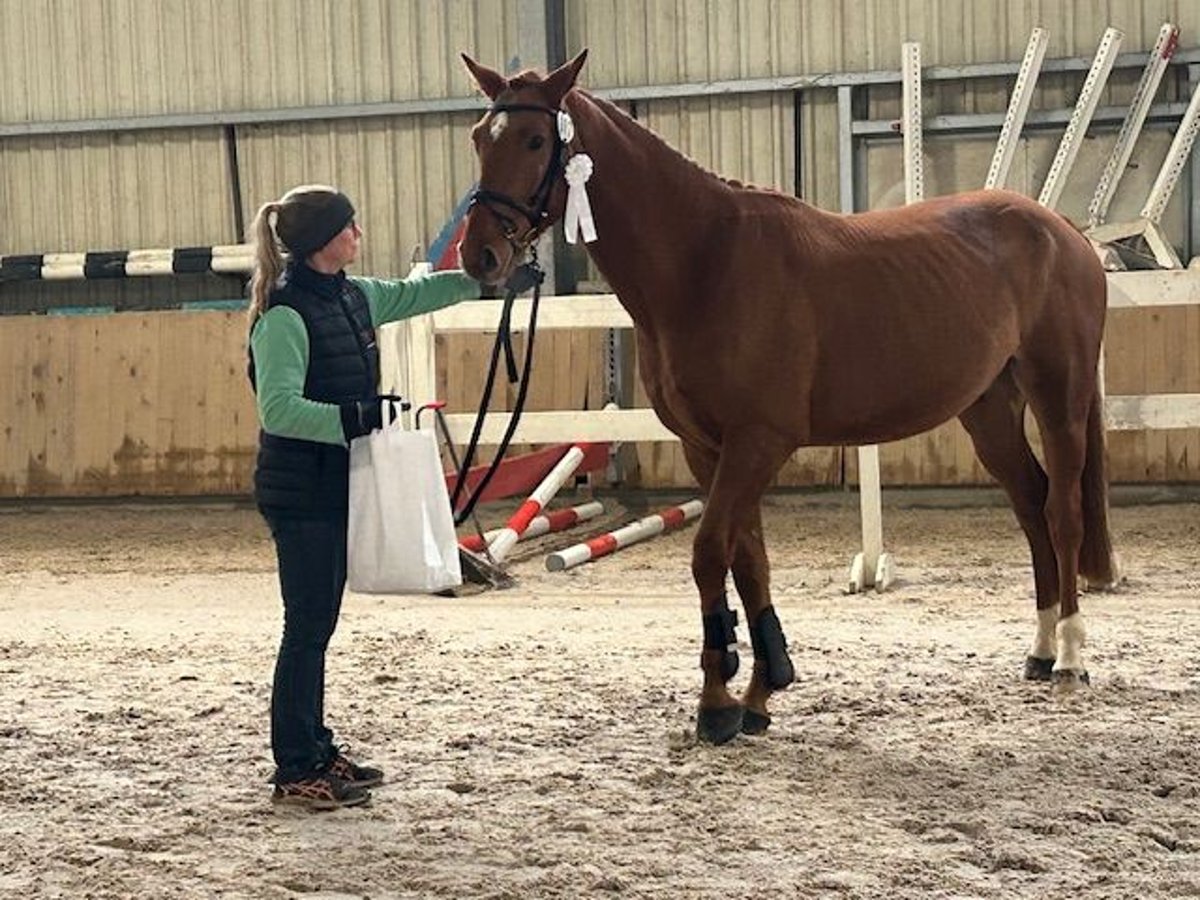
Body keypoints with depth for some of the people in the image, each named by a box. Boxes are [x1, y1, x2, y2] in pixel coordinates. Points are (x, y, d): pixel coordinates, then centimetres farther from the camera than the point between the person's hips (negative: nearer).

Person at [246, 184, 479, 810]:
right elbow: (278, 409, -25)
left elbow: (413, 294, 27)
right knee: (307, 626, -5)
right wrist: (354, 418, -33)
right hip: (300, 493, -9)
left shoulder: (354, 298, 9)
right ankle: (295, 771, 2)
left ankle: (314, 751, 23)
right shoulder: (285, 316, -18)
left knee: (319, 624, 15)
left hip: (337, 487, 9)